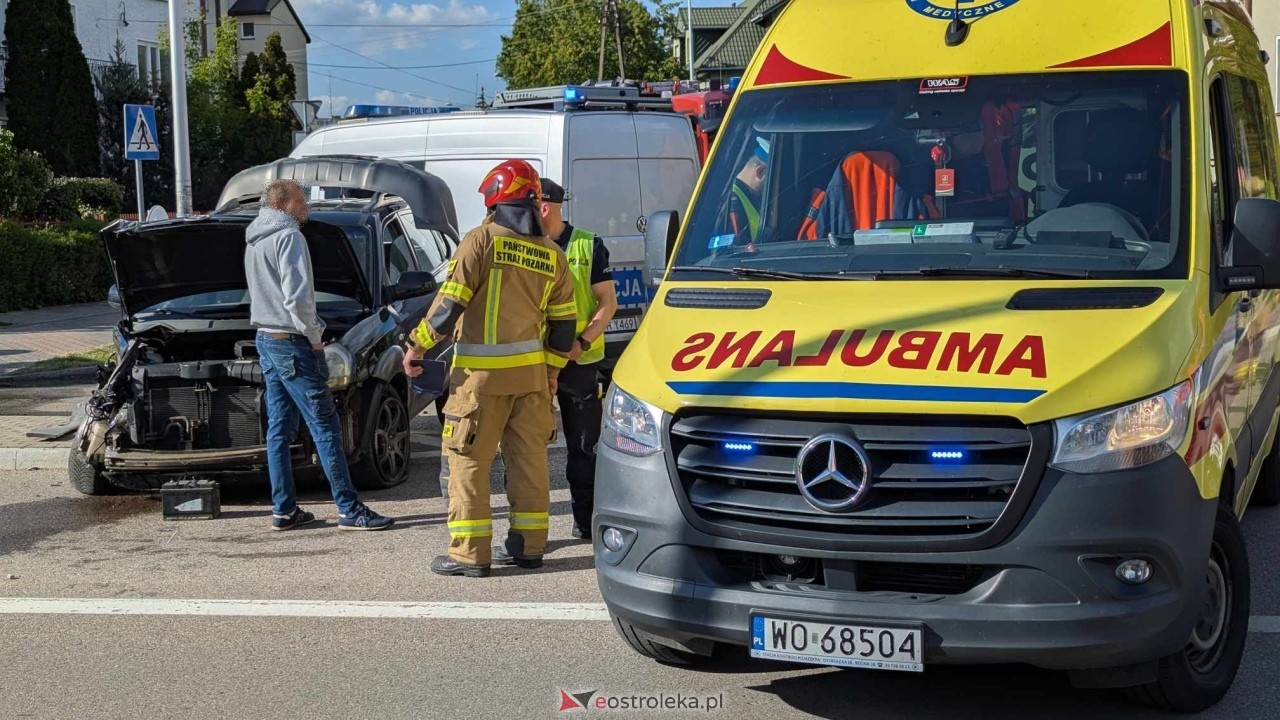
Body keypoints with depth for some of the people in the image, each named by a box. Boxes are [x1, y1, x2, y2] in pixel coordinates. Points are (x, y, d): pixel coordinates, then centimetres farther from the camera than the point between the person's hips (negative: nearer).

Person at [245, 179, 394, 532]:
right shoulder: (288, 237, -14)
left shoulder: (254, 241, 17)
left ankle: (284, 509, 11)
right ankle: (350, 509, -7)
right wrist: (314, 336, -11)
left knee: (279, 428, 10)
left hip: (266, 340, 10)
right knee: (325, 426, -7)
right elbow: (297, 296, -23)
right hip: (292, 343, -10)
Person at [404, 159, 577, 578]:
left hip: (482, 372, -5)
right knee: (529, 458, 13)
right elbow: (563, 323, 12)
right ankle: (529, 546, 18)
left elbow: (450, 302, -12)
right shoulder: (552, 256, 8)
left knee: (469, 460, 1)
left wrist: (417, 346, -4)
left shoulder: (483, 240, -8)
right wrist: (552, 371, 23)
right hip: (532, 372, 5)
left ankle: (470, 553, 0)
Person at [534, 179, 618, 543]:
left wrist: (582, 341, -15)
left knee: (584, 444, 6)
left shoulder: (588, 247, 1)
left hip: (579, 360, -2)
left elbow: (608, 302, 0)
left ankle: (586, 519, 16)